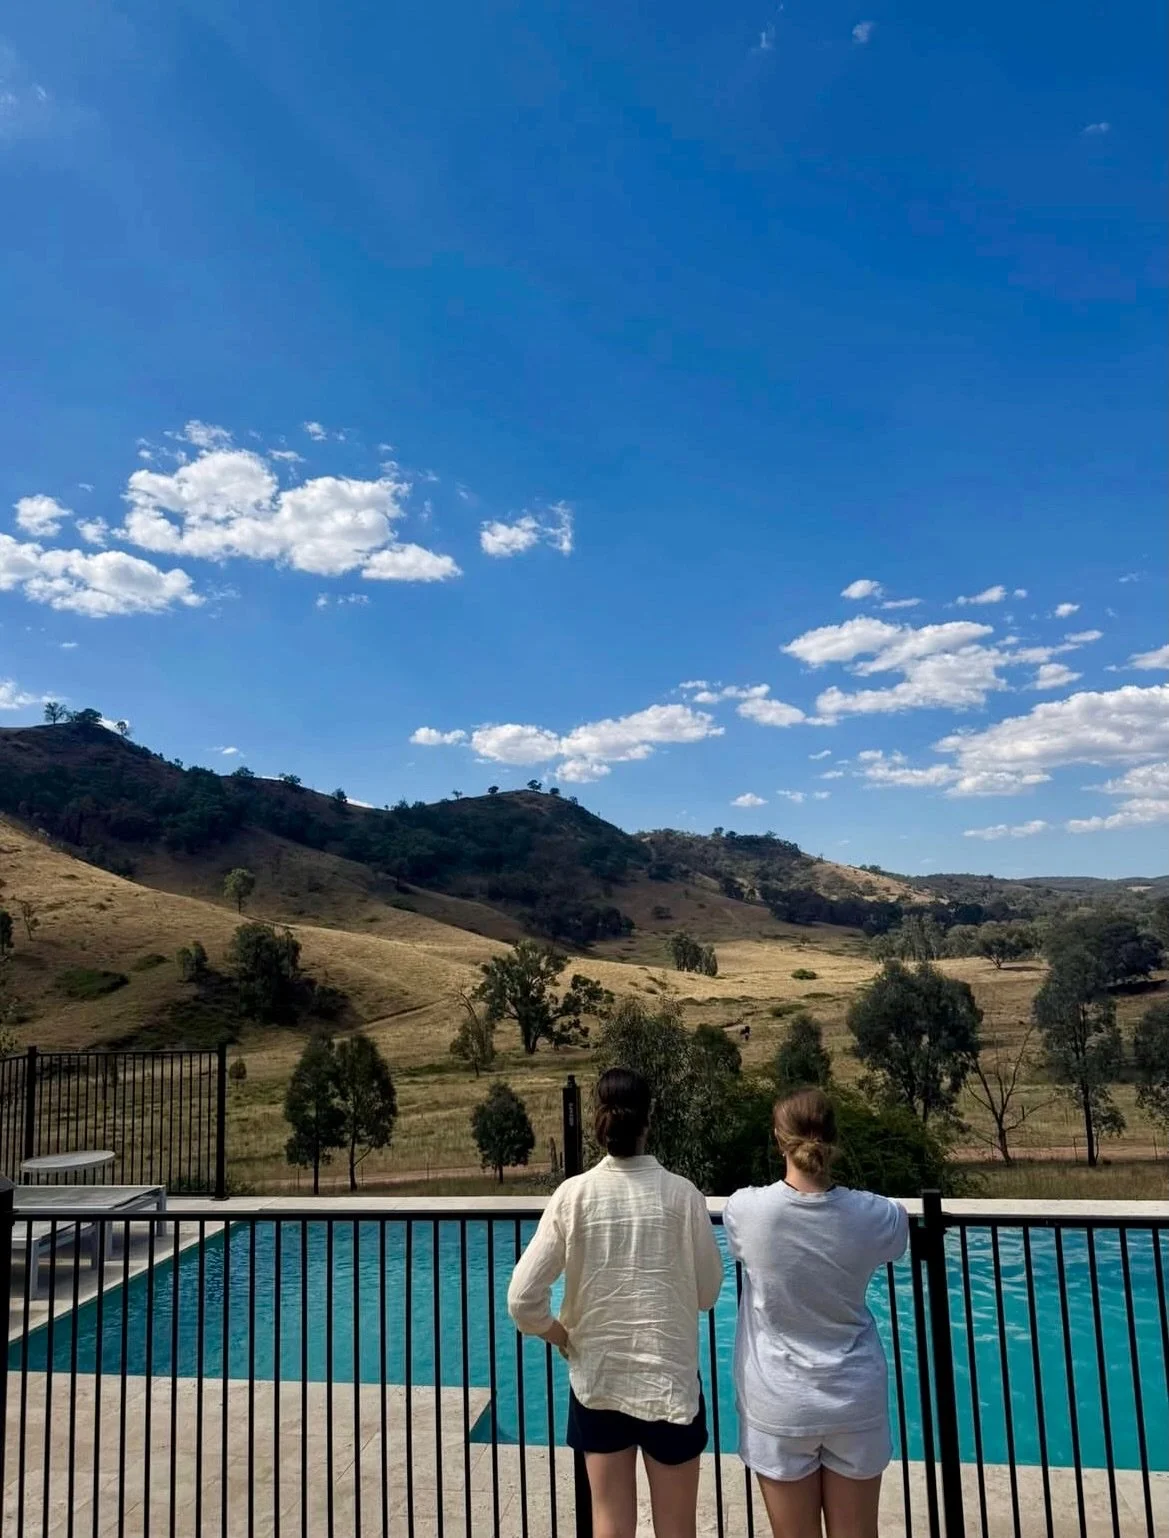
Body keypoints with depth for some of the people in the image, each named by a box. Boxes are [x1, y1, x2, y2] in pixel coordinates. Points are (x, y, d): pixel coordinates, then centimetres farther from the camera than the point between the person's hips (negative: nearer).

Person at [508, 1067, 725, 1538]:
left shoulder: (573, 1194, -12)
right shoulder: (682, 1195, -13)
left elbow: (523, 1300, -12)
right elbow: (708, 1293, -2)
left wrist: (562, 1336, 5)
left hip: (597, 1381, 1)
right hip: (670, 1380, -1)